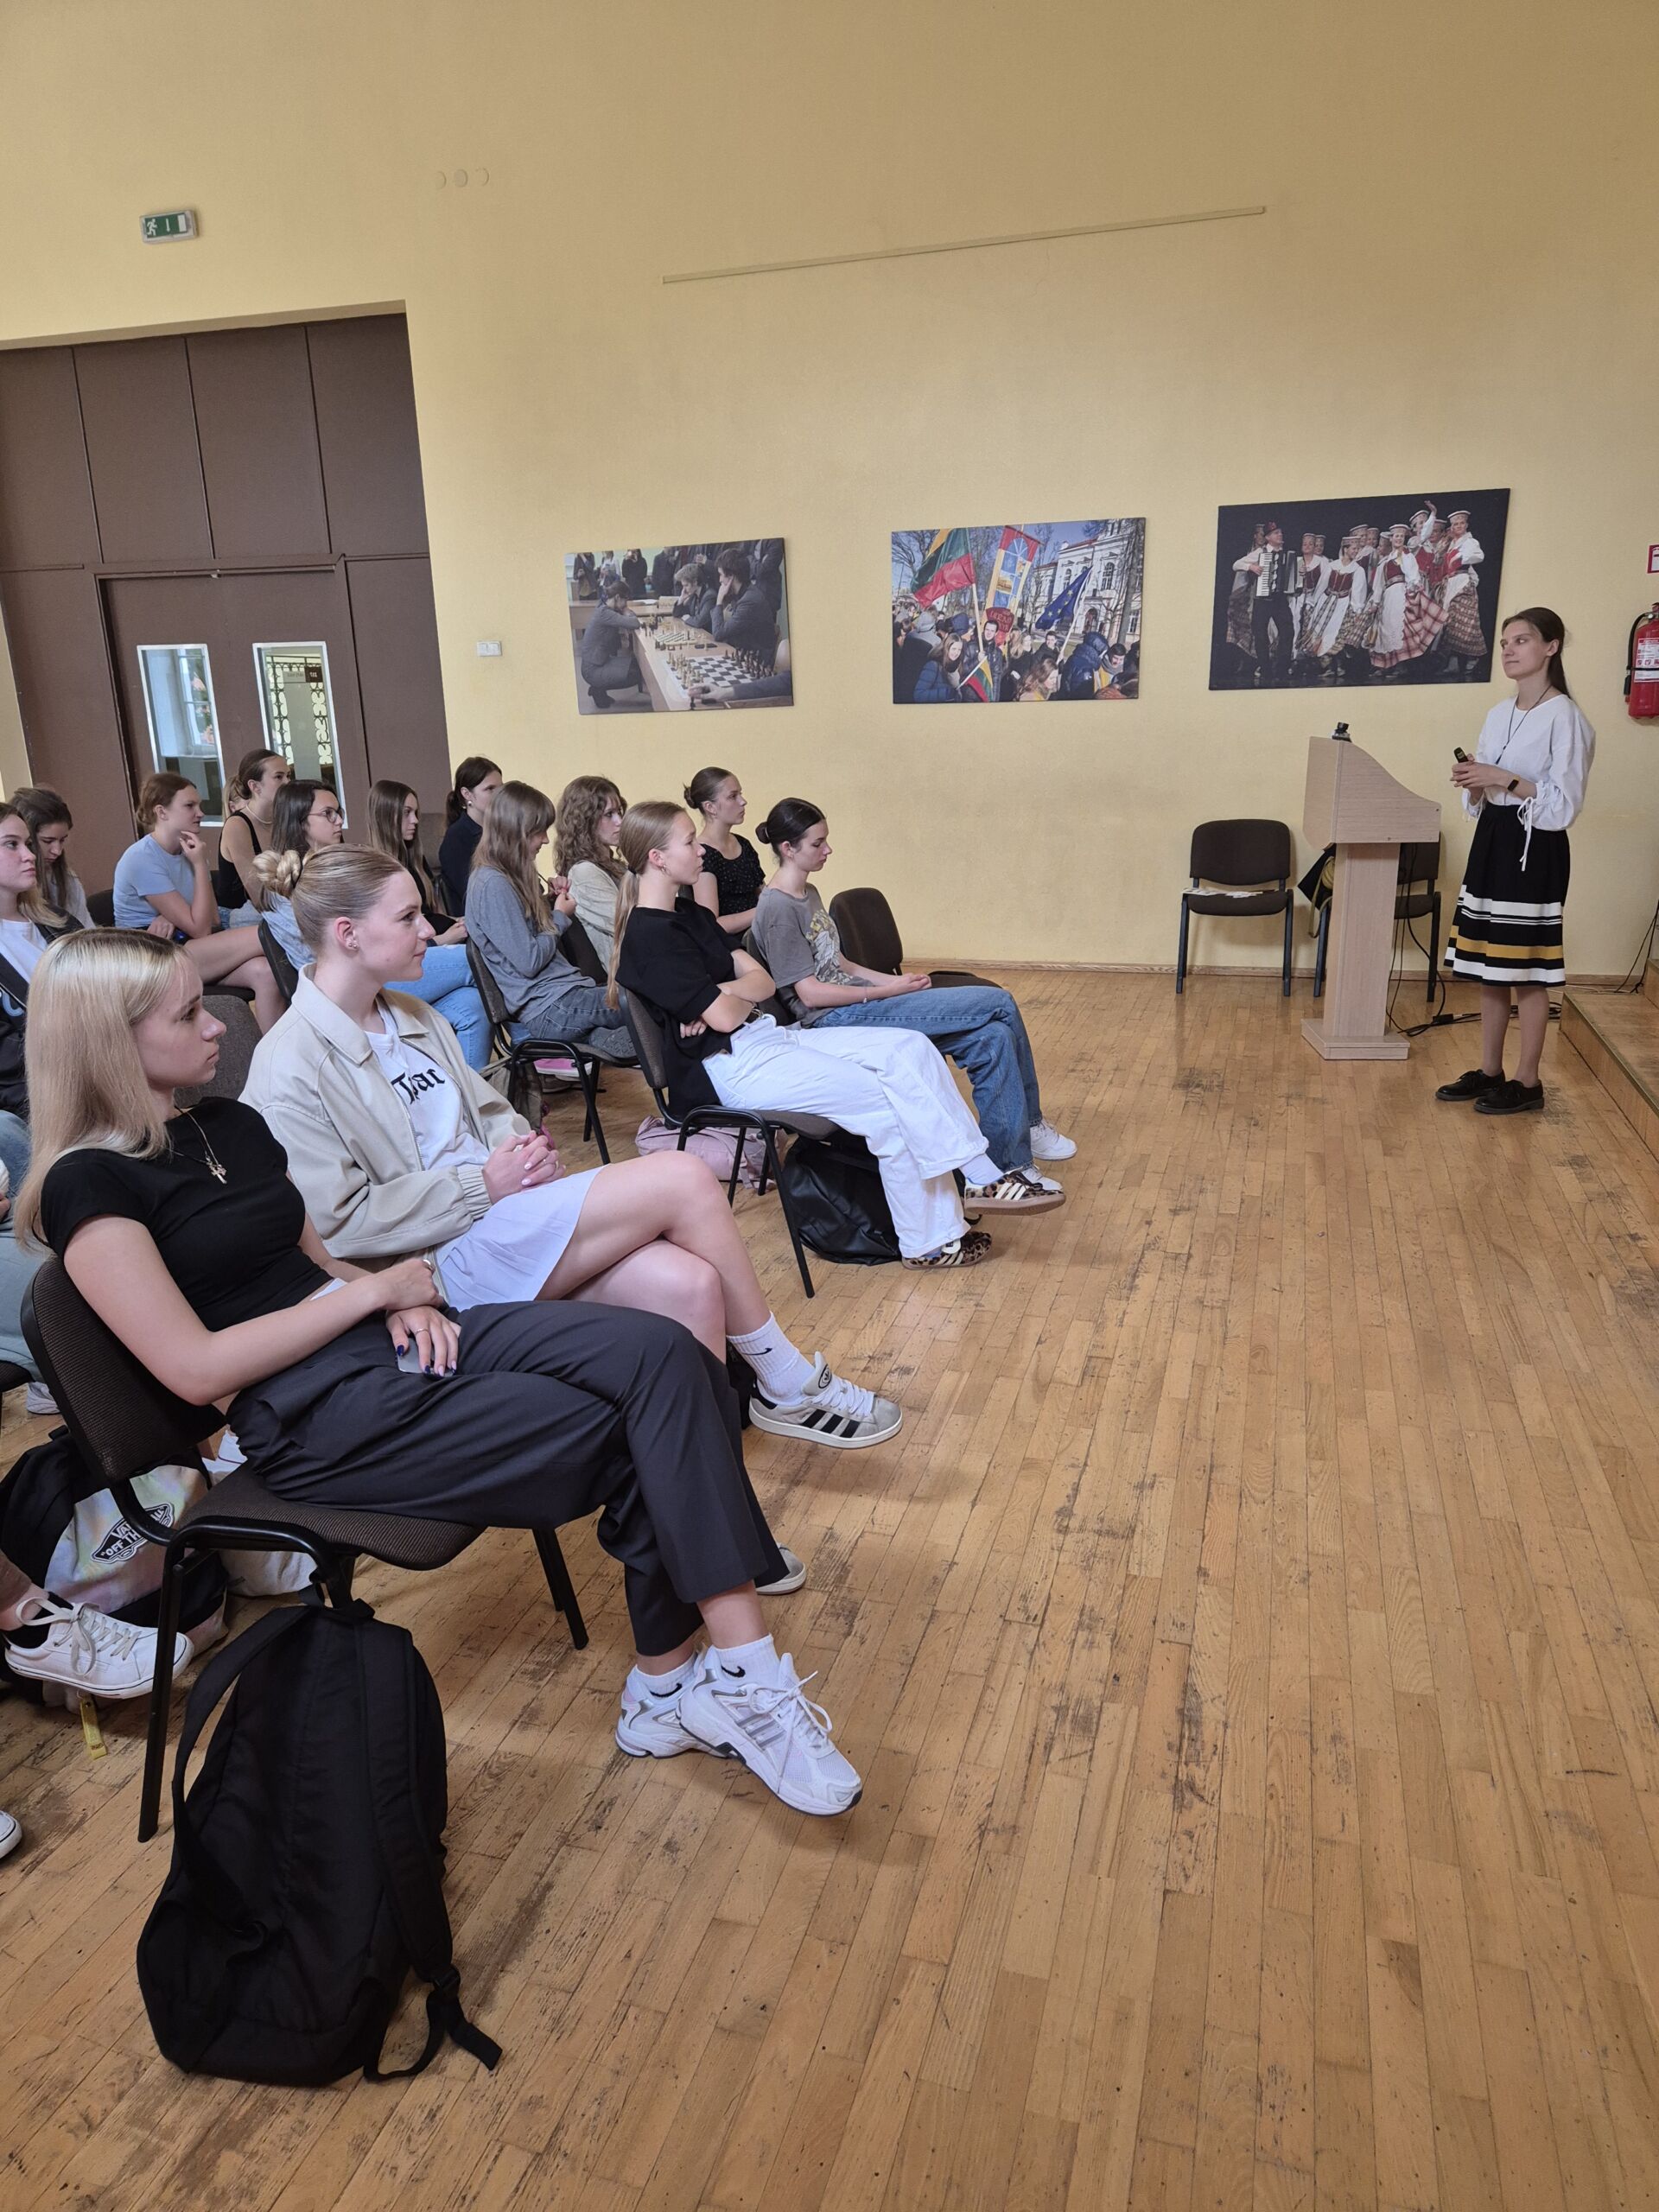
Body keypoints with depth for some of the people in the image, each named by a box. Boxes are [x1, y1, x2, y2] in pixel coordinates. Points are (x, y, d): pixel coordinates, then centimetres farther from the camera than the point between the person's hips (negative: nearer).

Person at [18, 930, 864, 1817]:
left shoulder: (228, 1124, 16)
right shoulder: (89, 1184, -9)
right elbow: (196, 1368, -16)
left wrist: (406, 1303, -2)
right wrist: (374, 1290, -11)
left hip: (388, 1340, 7)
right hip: (311, 1418, -7)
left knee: (662, 1354, -17)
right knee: (628, 1437, -17)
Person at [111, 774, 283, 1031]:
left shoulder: (188, 851, 12)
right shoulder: (142, 858, -12)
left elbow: (213, 920, 8)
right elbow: (200, 929, -16)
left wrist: (173, 918, -13)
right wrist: (200, 865, -12)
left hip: (185, 946, 7)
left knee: (265, 972, -24)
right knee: (262, 935, -22)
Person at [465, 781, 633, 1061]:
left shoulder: (511, 877, 14)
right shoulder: (493, 885, -16)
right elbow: (529, 962, -17)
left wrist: (552, 900, 8)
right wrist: (561, 917, -3)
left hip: (562, 992, 10)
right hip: (547, 1010, -10)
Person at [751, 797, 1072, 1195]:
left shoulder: (808, 893, 16)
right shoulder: (778, 909, -14)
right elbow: (810, 993, -16)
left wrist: (895, 980, 4)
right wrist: (888, 991, -13)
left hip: (854, 1002, 9)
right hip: (836, 1020, -9)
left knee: (992, 1038, -8)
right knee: (998, 1004, -14)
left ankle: (1008, 1167, 0)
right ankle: (1029, 1122, 5)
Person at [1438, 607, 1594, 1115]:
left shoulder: (1565, 717, -10)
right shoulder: (1498, 714, 12)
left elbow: (1565, 805, -14)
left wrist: (1506, 779, -21)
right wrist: (1472, 783, -6)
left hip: (1534, 849, -8)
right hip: (1491, 843, 8)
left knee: (1527, 970, -2)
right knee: (1487, 966, 11)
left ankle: (1527, 1083, 7)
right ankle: (1489, 1071, 21)